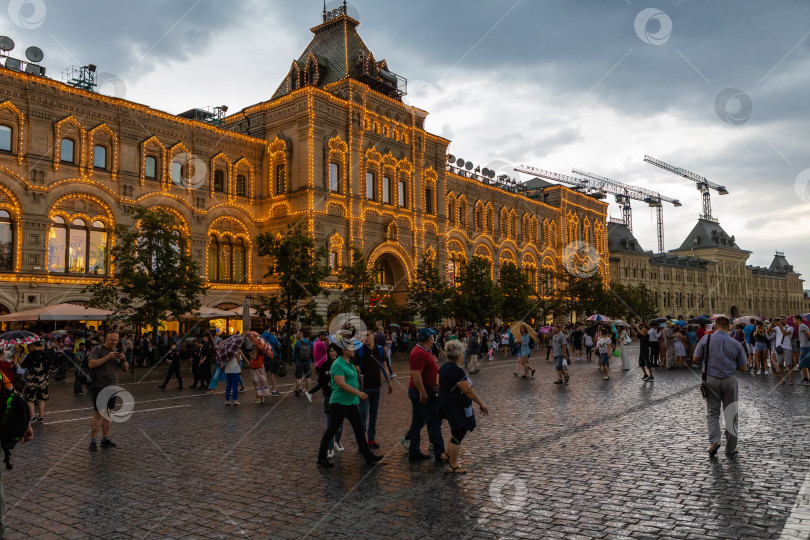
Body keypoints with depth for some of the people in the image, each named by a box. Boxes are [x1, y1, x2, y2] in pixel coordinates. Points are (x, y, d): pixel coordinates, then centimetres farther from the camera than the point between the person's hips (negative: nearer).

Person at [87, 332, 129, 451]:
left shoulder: (116, 352, 13)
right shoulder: (98, 349, -4)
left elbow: (126, 369, 12)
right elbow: (91, 364, -18)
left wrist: (123, 359, -7)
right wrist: (107, 357, -22)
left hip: (112, 387, 6)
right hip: (99, 387, -6)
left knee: (108, 414, 10)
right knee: (98, 415, -8)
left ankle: (105, 439, 19)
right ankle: (92, 442, 0)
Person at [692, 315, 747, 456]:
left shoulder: (706, 339, -8)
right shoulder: (736, 343, -4)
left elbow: (696, 358, -1)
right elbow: (743, 367, 2)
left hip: (711, 380, -1)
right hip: (729, 380, 1)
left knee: (712, 412, 9)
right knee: (731, 413, 11)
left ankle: (714, 440, -11)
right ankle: (731, 447, 17)